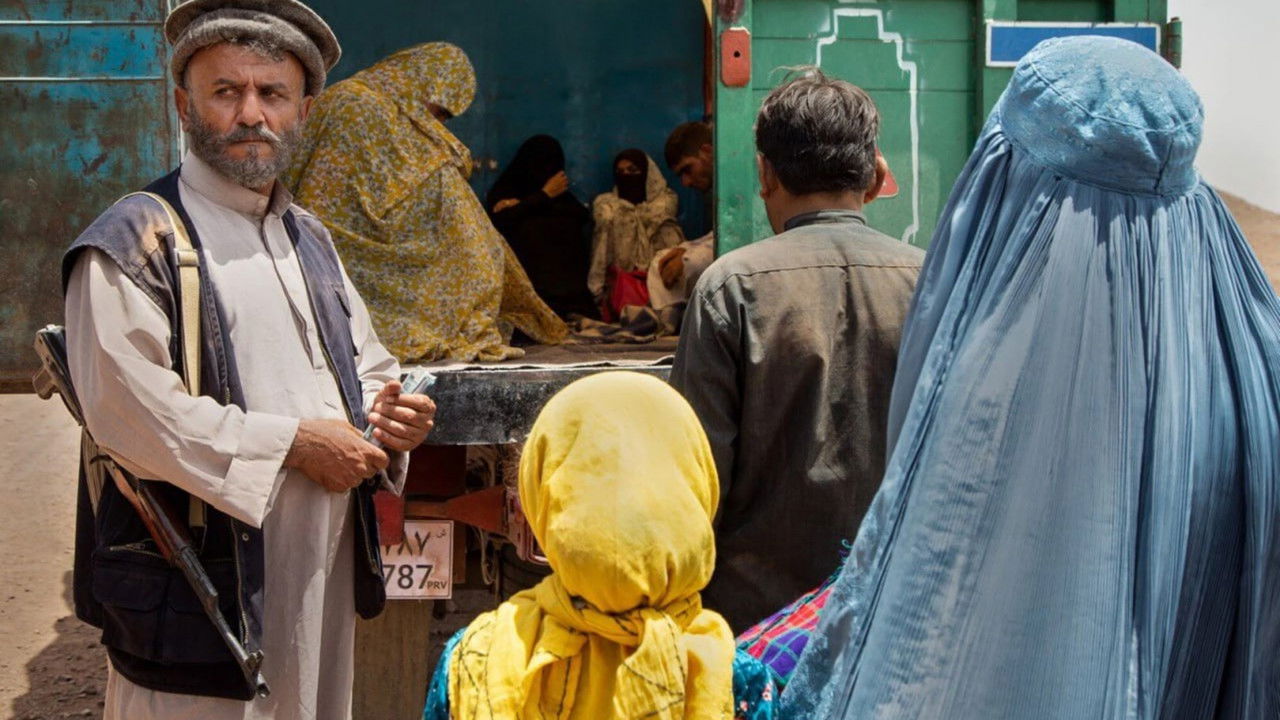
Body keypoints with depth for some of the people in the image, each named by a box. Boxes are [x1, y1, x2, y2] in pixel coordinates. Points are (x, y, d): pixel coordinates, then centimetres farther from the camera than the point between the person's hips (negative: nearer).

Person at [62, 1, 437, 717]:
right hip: (204, 587, -7)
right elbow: (129, 410, -21)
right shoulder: (136, 241, -10)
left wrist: (389, 408, -1)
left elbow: (365, 362, 23)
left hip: (325, 573, 7)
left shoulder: (309, 237, 16)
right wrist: (294, 443, -18)